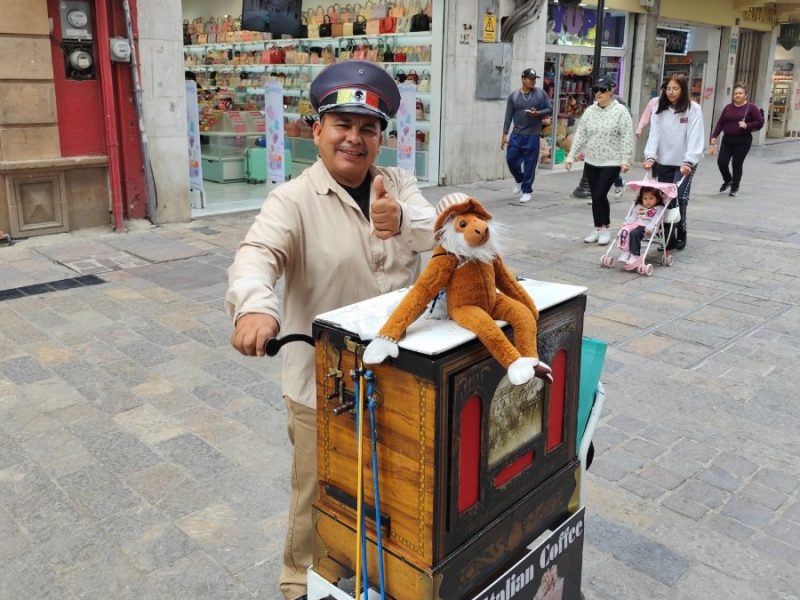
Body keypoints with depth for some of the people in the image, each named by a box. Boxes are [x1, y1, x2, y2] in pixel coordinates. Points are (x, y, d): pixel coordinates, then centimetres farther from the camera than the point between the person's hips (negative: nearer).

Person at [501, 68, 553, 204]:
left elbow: (550, 109, 5)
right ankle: (520, 180, 30)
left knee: (529, 164, 0)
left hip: (532, 135, -2)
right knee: (511, 159, 2)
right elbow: (508, 116, 4)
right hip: (516, 134, 2)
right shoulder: (514, 95, 4)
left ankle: (526, 190, 12)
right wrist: (504, 134, 0)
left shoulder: (540, 93, 2)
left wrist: (538, 113, -14)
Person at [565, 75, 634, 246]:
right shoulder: (589, 111, 7)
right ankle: (597, 229, 21)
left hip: (611, 163, -5)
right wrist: (571, 156, 2)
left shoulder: (620, 111, -7)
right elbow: (580, 135, 8)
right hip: (591, 162, 5)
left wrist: (626, 160, -16)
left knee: (600, 195, -10)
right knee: (595, 197, 9)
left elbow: (627, 137, -10)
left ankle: (606, 228, 8)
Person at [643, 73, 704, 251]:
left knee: (679, 199, -13)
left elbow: (695, 138, -12)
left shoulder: (693, 109, -4)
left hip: (685, 163, -3)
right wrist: (650, 157, -16)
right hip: (663, 163, 3)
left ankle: (680, 235, 5)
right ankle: (668, 238, 8)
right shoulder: (659, 110, 6)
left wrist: (688, 161, -23)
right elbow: (654, 134, -1)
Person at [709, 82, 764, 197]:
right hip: (727, 140, 3)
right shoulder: (728, 108, 7)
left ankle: (735, 188, 16)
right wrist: (714, 137, -4)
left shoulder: (751, 107, -3)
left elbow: (760, 122, -5)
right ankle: (728, 180, 24)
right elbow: (720, 123, 5)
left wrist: (747, 126, -20)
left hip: (743, 141, -3)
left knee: (737, 164, -2)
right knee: (721, 161, -7)